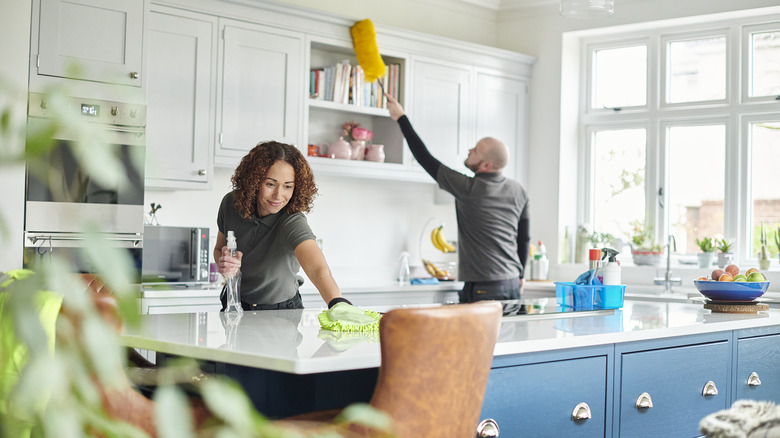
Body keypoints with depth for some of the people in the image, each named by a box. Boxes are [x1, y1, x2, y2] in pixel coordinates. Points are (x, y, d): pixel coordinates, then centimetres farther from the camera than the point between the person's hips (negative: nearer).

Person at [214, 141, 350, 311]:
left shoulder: (293, 224, -26)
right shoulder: (231, 204, -10)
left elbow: (318, 268, -44)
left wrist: (338, 303, -64)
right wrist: (223, 263, -15)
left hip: (282, 311, -5)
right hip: (234, 306, 5)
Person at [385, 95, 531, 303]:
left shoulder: (469, 189, -13)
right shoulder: (518, 191, 7)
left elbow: (426, 159, -7)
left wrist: (401, 117, 0)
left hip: (484, 288, -7)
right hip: (512, 284, 8)